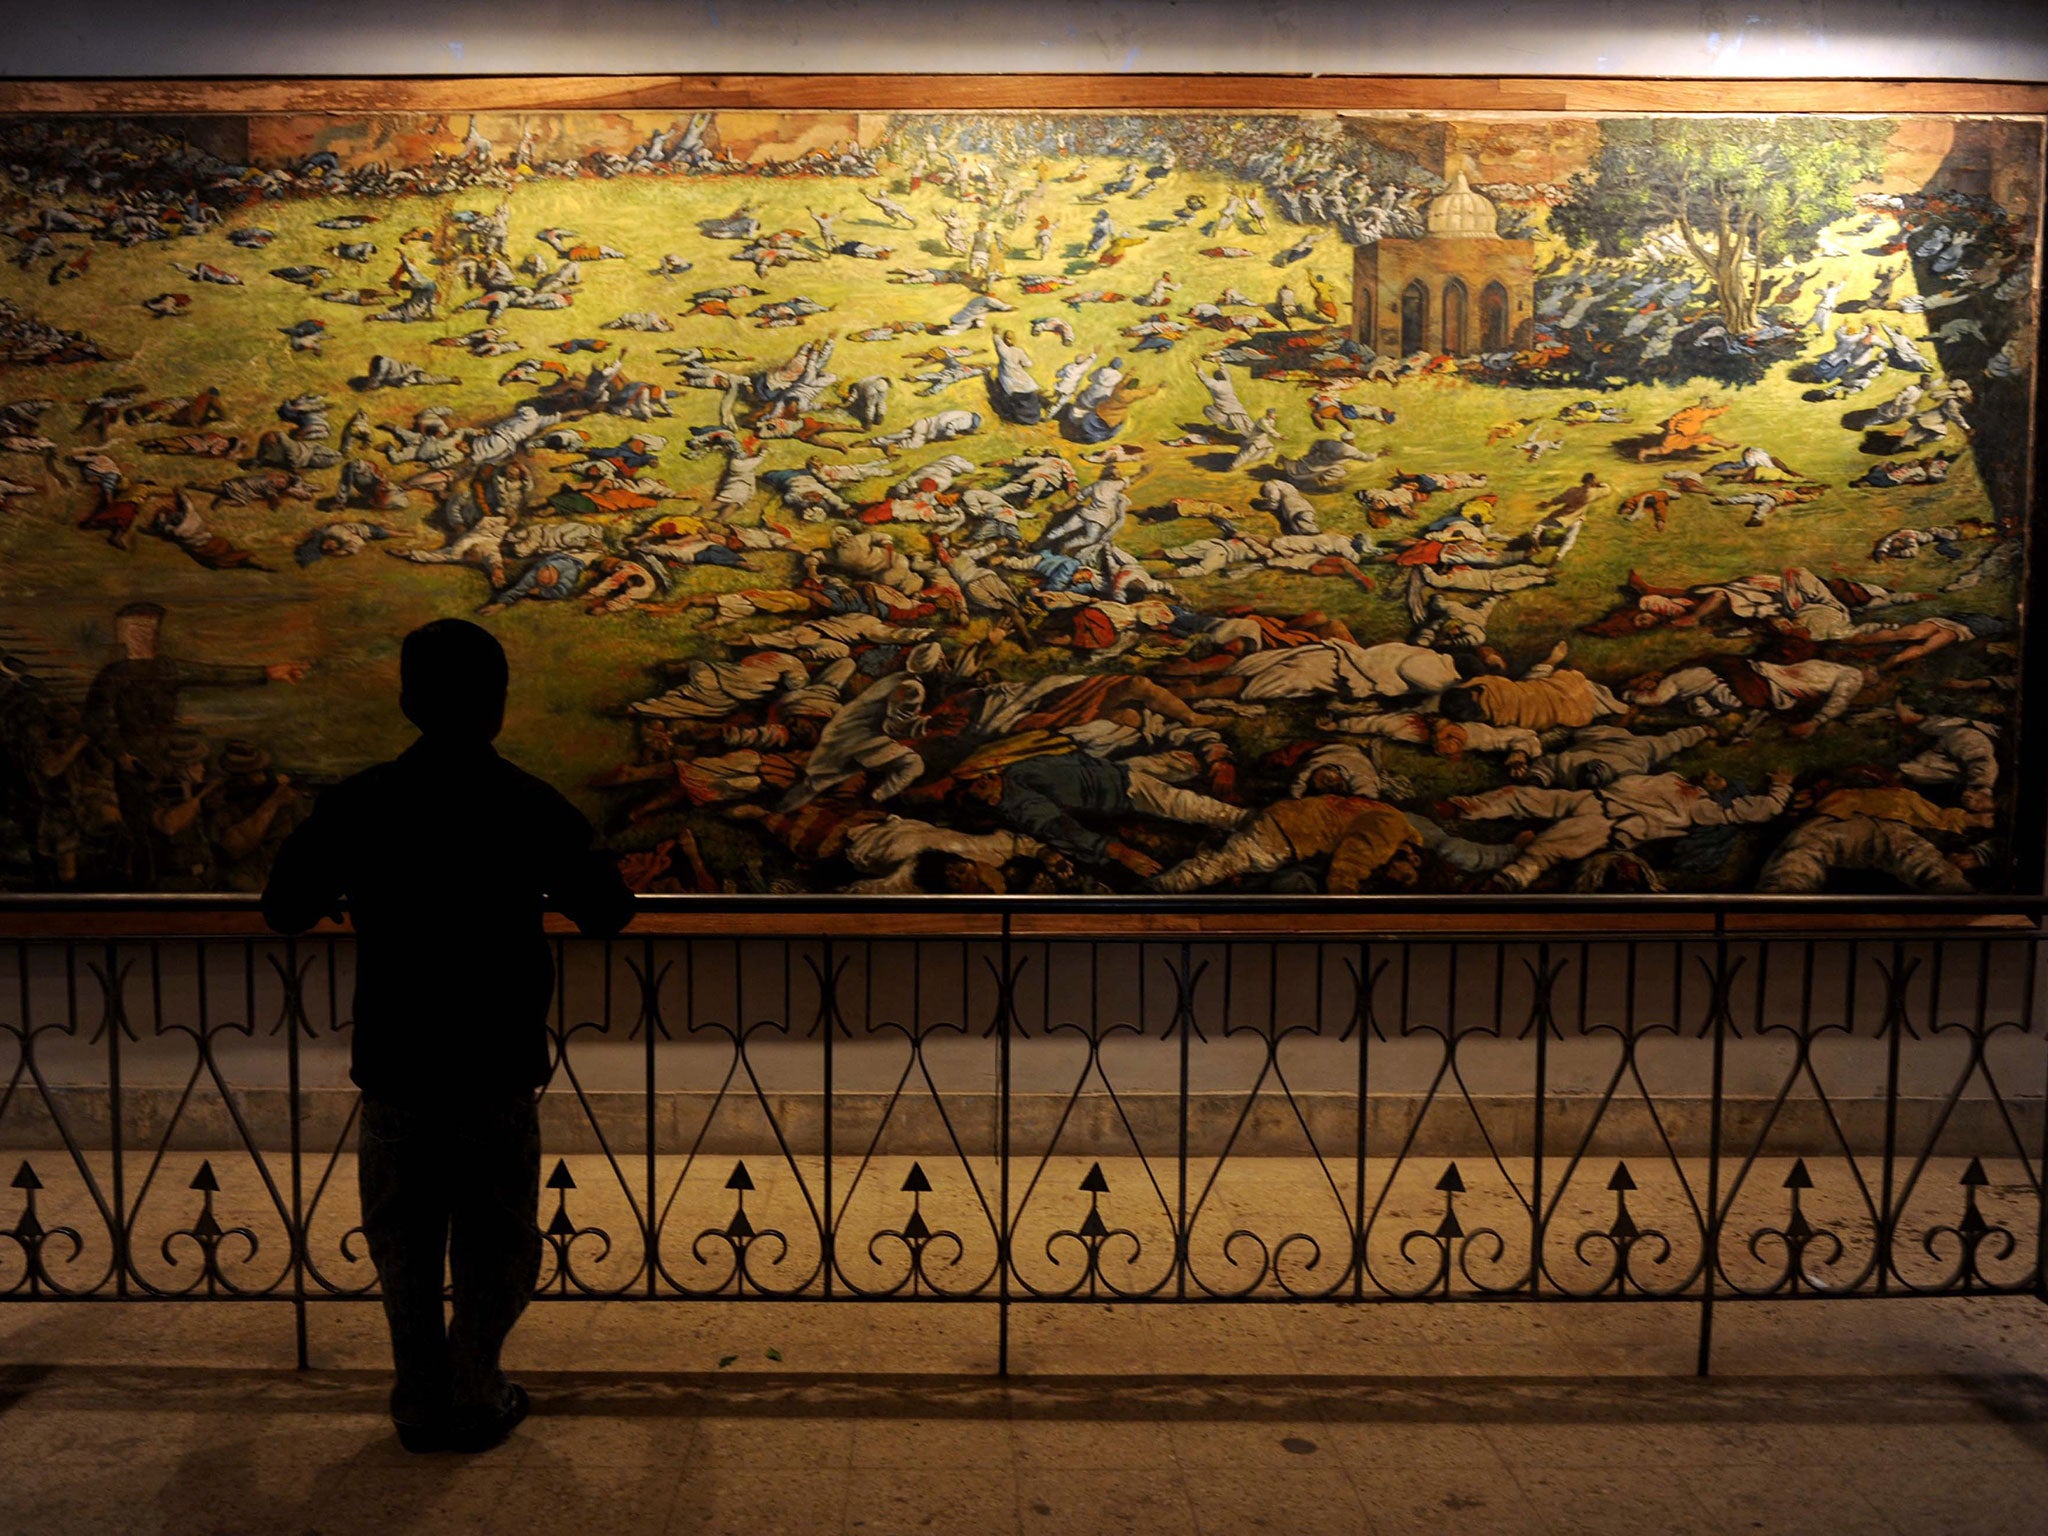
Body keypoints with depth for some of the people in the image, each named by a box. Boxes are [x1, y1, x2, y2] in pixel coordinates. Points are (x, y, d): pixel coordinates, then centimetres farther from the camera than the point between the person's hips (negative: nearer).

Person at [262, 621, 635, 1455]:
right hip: (498, 1065, -1)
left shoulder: (357, 803, -6)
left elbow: (284, 910, 4)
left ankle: (423, 1406, 25)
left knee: (404, 1246, 17)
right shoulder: (531, 806, -9)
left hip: (393, 1064, 2)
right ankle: (474, 1401, 20)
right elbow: (608, 913, 1)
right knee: (496, 1246, 15)